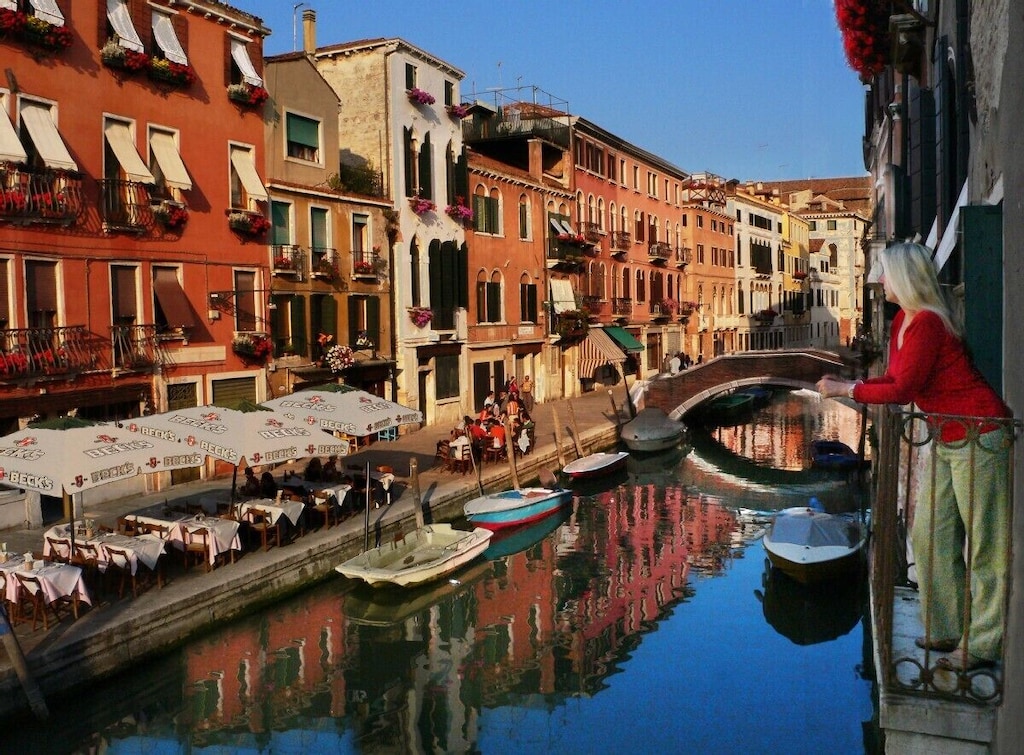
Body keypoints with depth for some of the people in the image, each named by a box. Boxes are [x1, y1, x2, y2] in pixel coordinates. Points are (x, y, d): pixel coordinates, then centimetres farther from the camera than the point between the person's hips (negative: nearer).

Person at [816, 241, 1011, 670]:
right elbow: (893, 379, 12)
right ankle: (948, 629, 23)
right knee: (931, 534, 12)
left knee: (984, 543, -1)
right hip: (947, 439, 10)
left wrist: (847, 389, -10)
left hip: (978, 437, -10)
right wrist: (844, 385, 3)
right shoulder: (903, 320, 9)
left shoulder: (927, 323, -20)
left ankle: (983, 643, 8)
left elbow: (902, 390, -20)